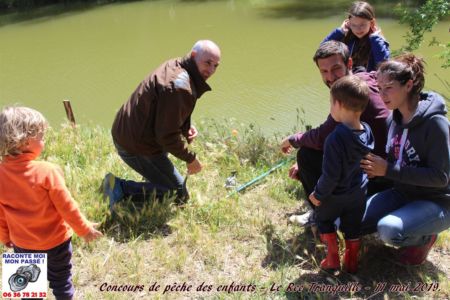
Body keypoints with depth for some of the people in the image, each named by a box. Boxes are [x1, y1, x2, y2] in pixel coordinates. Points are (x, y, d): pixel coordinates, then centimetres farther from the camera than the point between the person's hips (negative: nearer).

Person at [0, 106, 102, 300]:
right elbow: (66, 206, -18)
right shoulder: (47, 172, -26)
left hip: (22, 243, 4)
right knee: (60, 280, 18)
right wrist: (84, 229, -3)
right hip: (55, 241, -3)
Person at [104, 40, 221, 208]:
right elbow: (167, 135, -26)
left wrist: (186, 127, 3)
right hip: (137, 148, -10)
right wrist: (190, 158, -12)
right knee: (179, 194, 1)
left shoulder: (174, 66, 6)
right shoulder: (179, 88, -27)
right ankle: (122, 188, -8)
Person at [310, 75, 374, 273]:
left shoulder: (335, 138, -32)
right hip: (359, 192, 6)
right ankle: (351, 263, 34)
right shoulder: (367, 130, -10)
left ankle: (333, 258, 21)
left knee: (323, 219, 21)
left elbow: (330, 175, -28)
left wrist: (319, 194, -12)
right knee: (352, 227, 21)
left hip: (336, 195, -5)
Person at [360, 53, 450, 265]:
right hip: (403, 193, 6)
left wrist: (388, 170, -27)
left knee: (388, 230, -32)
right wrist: (375, 167, -13)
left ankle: (425, 237, 0)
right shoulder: (396, 118, 0)